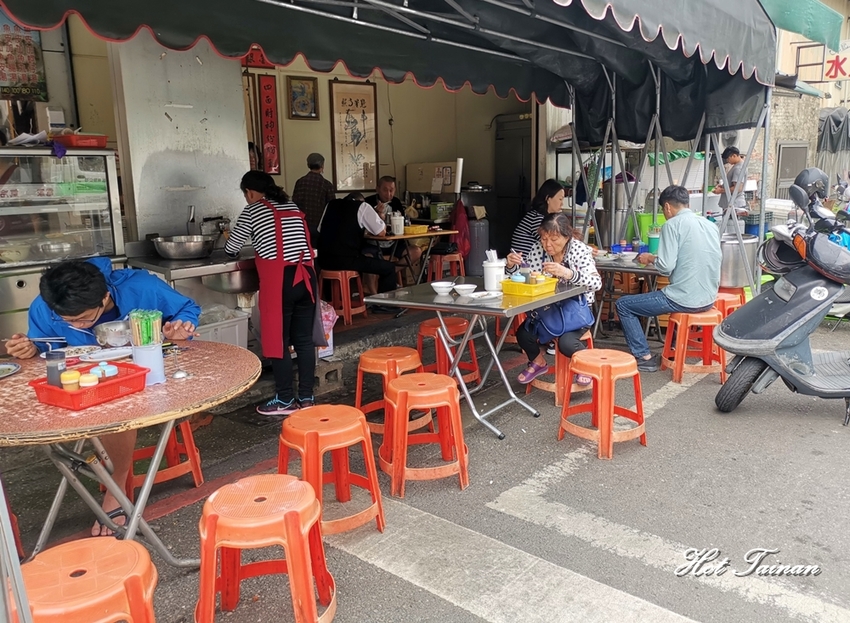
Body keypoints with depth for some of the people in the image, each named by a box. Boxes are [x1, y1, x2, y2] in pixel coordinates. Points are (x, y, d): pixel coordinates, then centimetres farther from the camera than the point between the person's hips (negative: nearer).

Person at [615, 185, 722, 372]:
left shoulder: (673, 224, -10)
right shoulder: (711, 225, 11)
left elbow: (666, 267, -17)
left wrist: (650, 258, 3)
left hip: (685, 300, -8)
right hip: (709, 299, 8)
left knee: (623, 304, 6)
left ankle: (644, 358, 4)